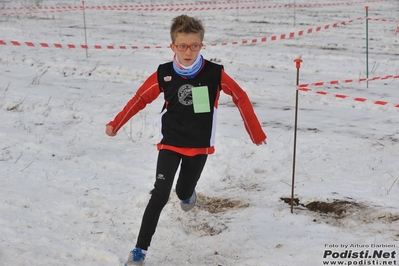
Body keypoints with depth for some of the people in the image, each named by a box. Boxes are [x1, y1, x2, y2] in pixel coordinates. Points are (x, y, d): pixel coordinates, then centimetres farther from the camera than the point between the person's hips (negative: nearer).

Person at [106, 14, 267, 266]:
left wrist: (256, 132, 2)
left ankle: (188, 193, 55)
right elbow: (140, 99, 0)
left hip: (199, 146, 1)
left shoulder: (215, 73, -15)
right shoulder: (163, 74, -13)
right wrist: (115, 125, 3)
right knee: (160, 195, -10)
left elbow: (241, 98, -3)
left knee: (183, 193, 14)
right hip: (170, 144, -1)